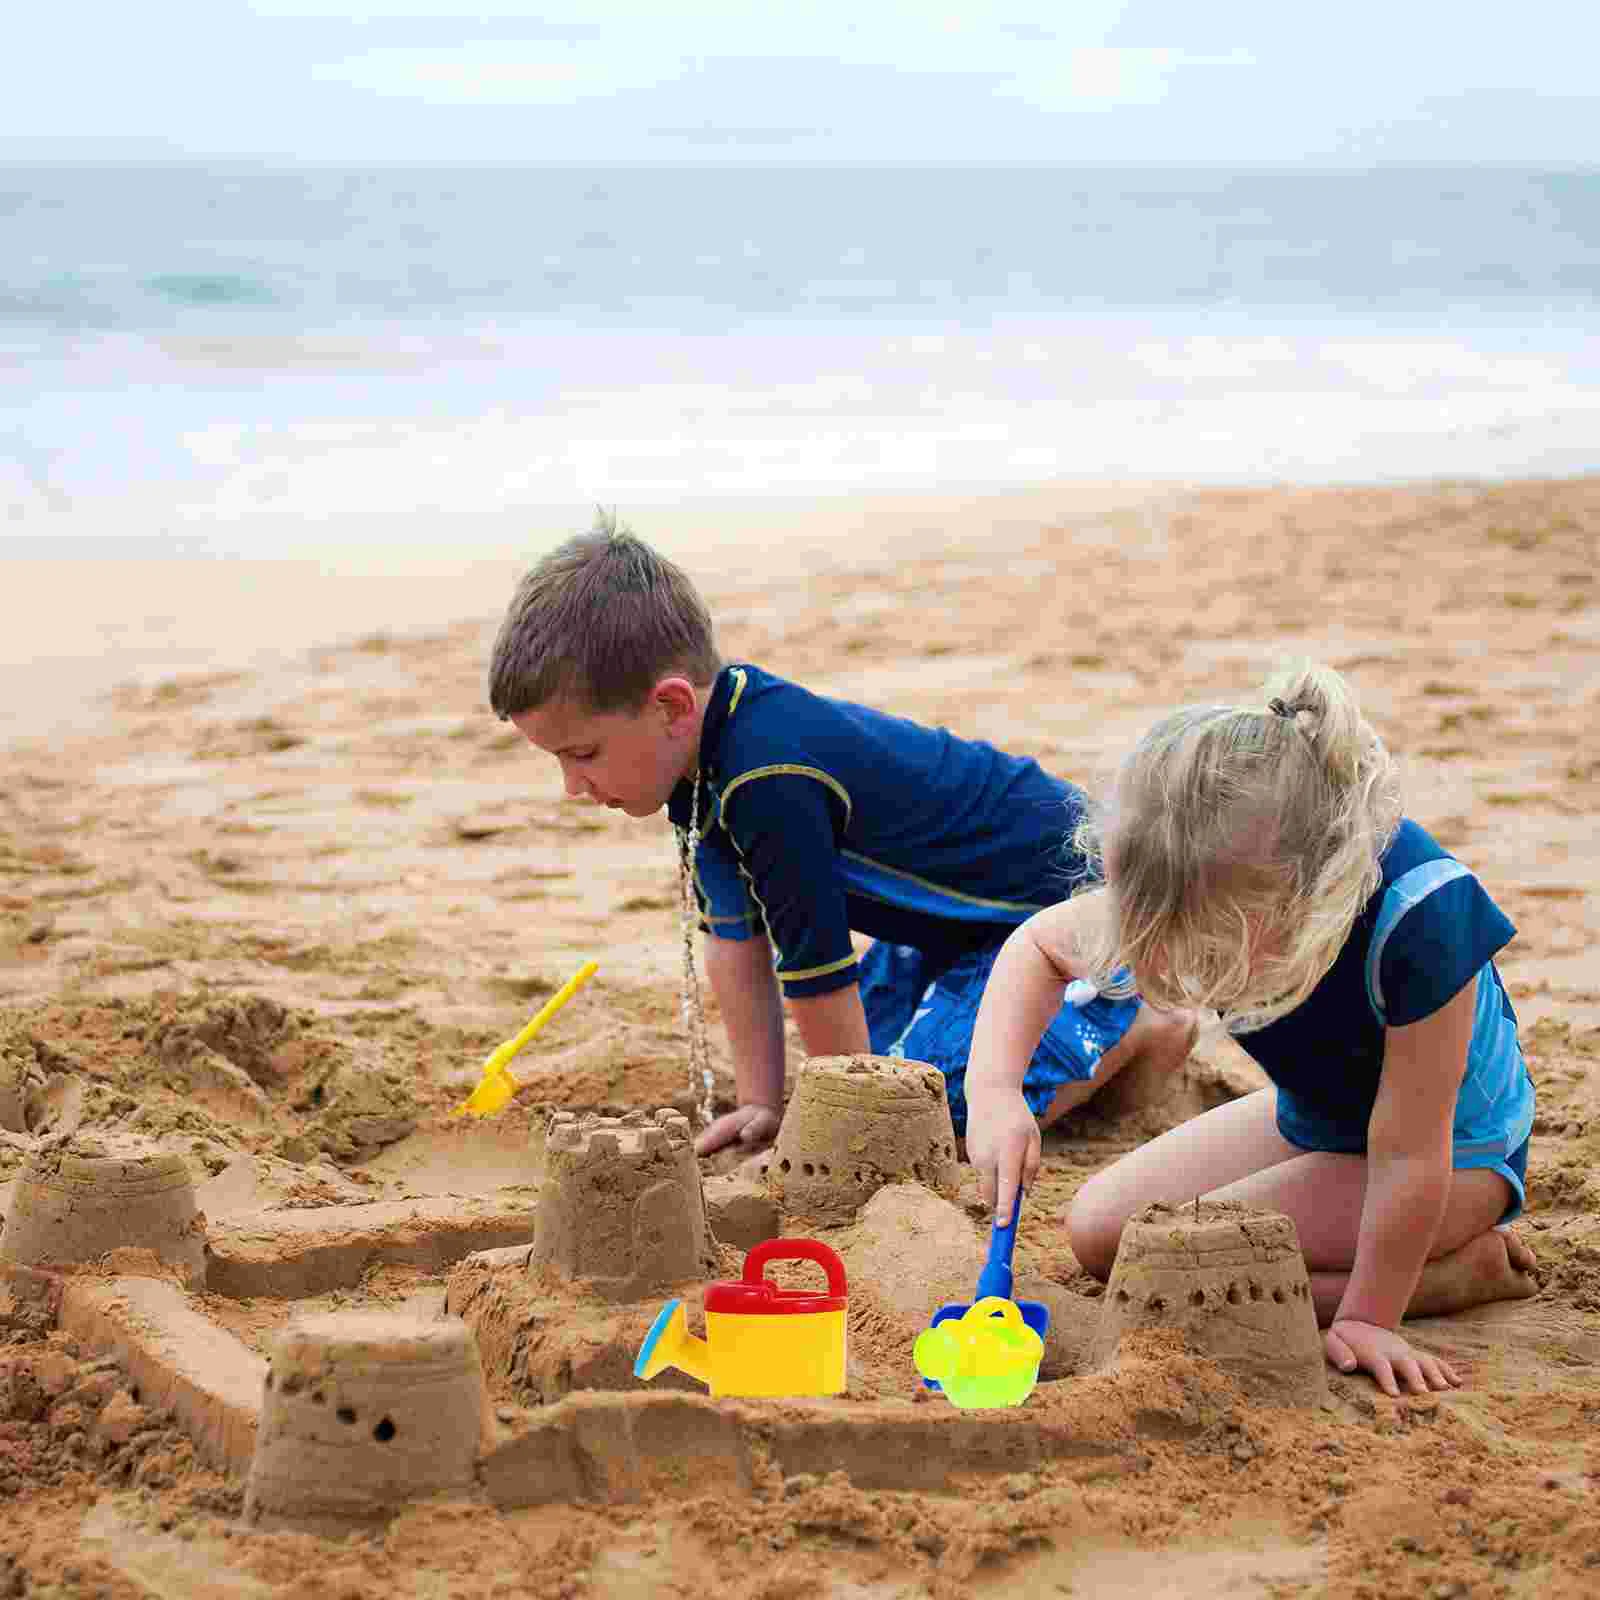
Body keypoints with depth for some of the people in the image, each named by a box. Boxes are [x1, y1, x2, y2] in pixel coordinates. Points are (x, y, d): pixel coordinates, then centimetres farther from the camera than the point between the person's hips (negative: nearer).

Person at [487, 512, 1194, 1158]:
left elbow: (816, 974, -26)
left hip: (1066, 893, -10)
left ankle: (1141, 1025, -2)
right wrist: (760, 1103, -1)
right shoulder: (705, 755, -5)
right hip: (977, 912, 10)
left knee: (933, 1113, -21)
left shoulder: (767, 784, -36)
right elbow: (734, 935, 2)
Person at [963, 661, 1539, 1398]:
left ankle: (1471, 1268, -5)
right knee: (1098, 1232, 3)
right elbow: (1038, 945, -6)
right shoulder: (1209, 890, -26)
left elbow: (1407, 1152, -30)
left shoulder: (1418, 916, -42)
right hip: (1314, 1116, 7)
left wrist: (1365, 1316, -21)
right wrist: (993, 1089, -23)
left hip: (1454, 1144, -7)